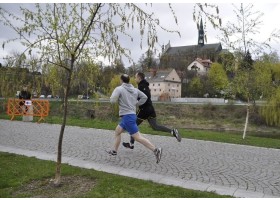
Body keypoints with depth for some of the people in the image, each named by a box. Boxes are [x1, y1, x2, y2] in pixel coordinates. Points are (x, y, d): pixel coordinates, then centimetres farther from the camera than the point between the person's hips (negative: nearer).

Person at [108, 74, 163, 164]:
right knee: (117, 131, 22)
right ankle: (114, 151, 28)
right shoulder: (135, 89, 11)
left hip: (127, 116, -9)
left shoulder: (119, 89, -8)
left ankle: (156, 150, -16)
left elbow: (112, 100, -16)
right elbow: (144, 97, 9)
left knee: (137, 137, -10)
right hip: (131, 115, 9)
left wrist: (117, 98, 6)